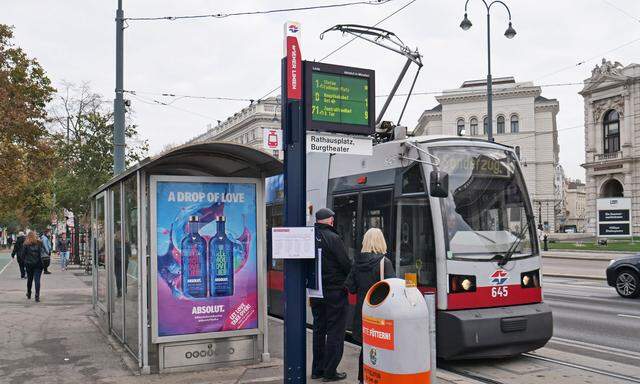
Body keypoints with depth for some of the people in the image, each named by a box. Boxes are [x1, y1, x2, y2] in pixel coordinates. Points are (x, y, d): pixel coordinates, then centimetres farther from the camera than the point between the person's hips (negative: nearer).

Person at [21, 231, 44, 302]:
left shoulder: (26, 245, -5)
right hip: (38, 264, -1)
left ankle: (29, 294, 31)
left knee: (29, 279, 17)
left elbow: (23, 255, -3)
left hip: (29, 264, 1)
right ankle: (37, 296, -10)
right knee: (37, 280, -1)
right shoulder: (40, 243, -3)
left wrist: (26, 261, 13)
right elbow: (45, 252, -2)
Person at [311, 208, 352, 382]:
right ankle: (330, 372, 5)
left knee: (318, 330, 16)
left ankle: (317, 369, 23)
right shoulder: (333, 238, -16)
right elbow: (346, 264, -15)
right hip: (335, 291, -6)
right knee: (335, 332, 2)